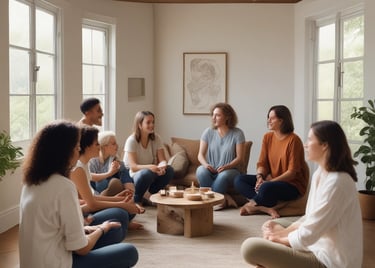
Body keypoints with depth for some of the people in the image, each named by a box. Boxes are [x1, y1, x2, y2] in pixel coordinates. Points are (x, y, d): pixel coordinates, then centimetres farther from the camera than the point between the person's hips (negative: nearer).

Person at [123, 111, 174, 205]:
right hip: (133, 177, -5)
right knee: (147, 173, -37)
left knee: (169, 170, -22)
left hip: (149, 175, 5)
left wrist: (162, 167, -33)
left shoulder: (156, 138, -2)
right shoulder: (131, 140, -15)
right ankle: (135, 199, -10)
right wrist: (150, 167, -40)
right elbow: (133, 167, -21)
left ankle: (146, 195, -5)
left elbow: (162, 160, -8)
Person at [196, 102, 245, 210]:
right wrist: (205, 164, -19)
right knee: (201, 171, -32)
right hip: (211, 170, 3)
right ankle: (223, 198, -20)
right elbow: (200, 154, 3)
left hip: (230, 170, -3)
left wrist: (227, 166, -24)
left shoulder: (237, 133, -4)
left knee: (224, 175, -38)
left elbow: (239, 158, -6)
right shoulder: (208, 132, 3)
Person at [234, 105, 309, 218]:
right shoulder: (267, 137, 5)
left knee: (266, 188, -37)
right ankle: (268, 207, -23)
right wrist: (260, 177, -17)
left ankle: (252, 205, -6)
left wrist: (269, 182, -21)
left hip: (292, 185, -7)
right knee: (239, 180, -10)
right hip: (272, 180, 7)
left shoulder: (293, 140, -15)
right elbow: (262, 163, 4)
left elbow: (292, 172, -17)